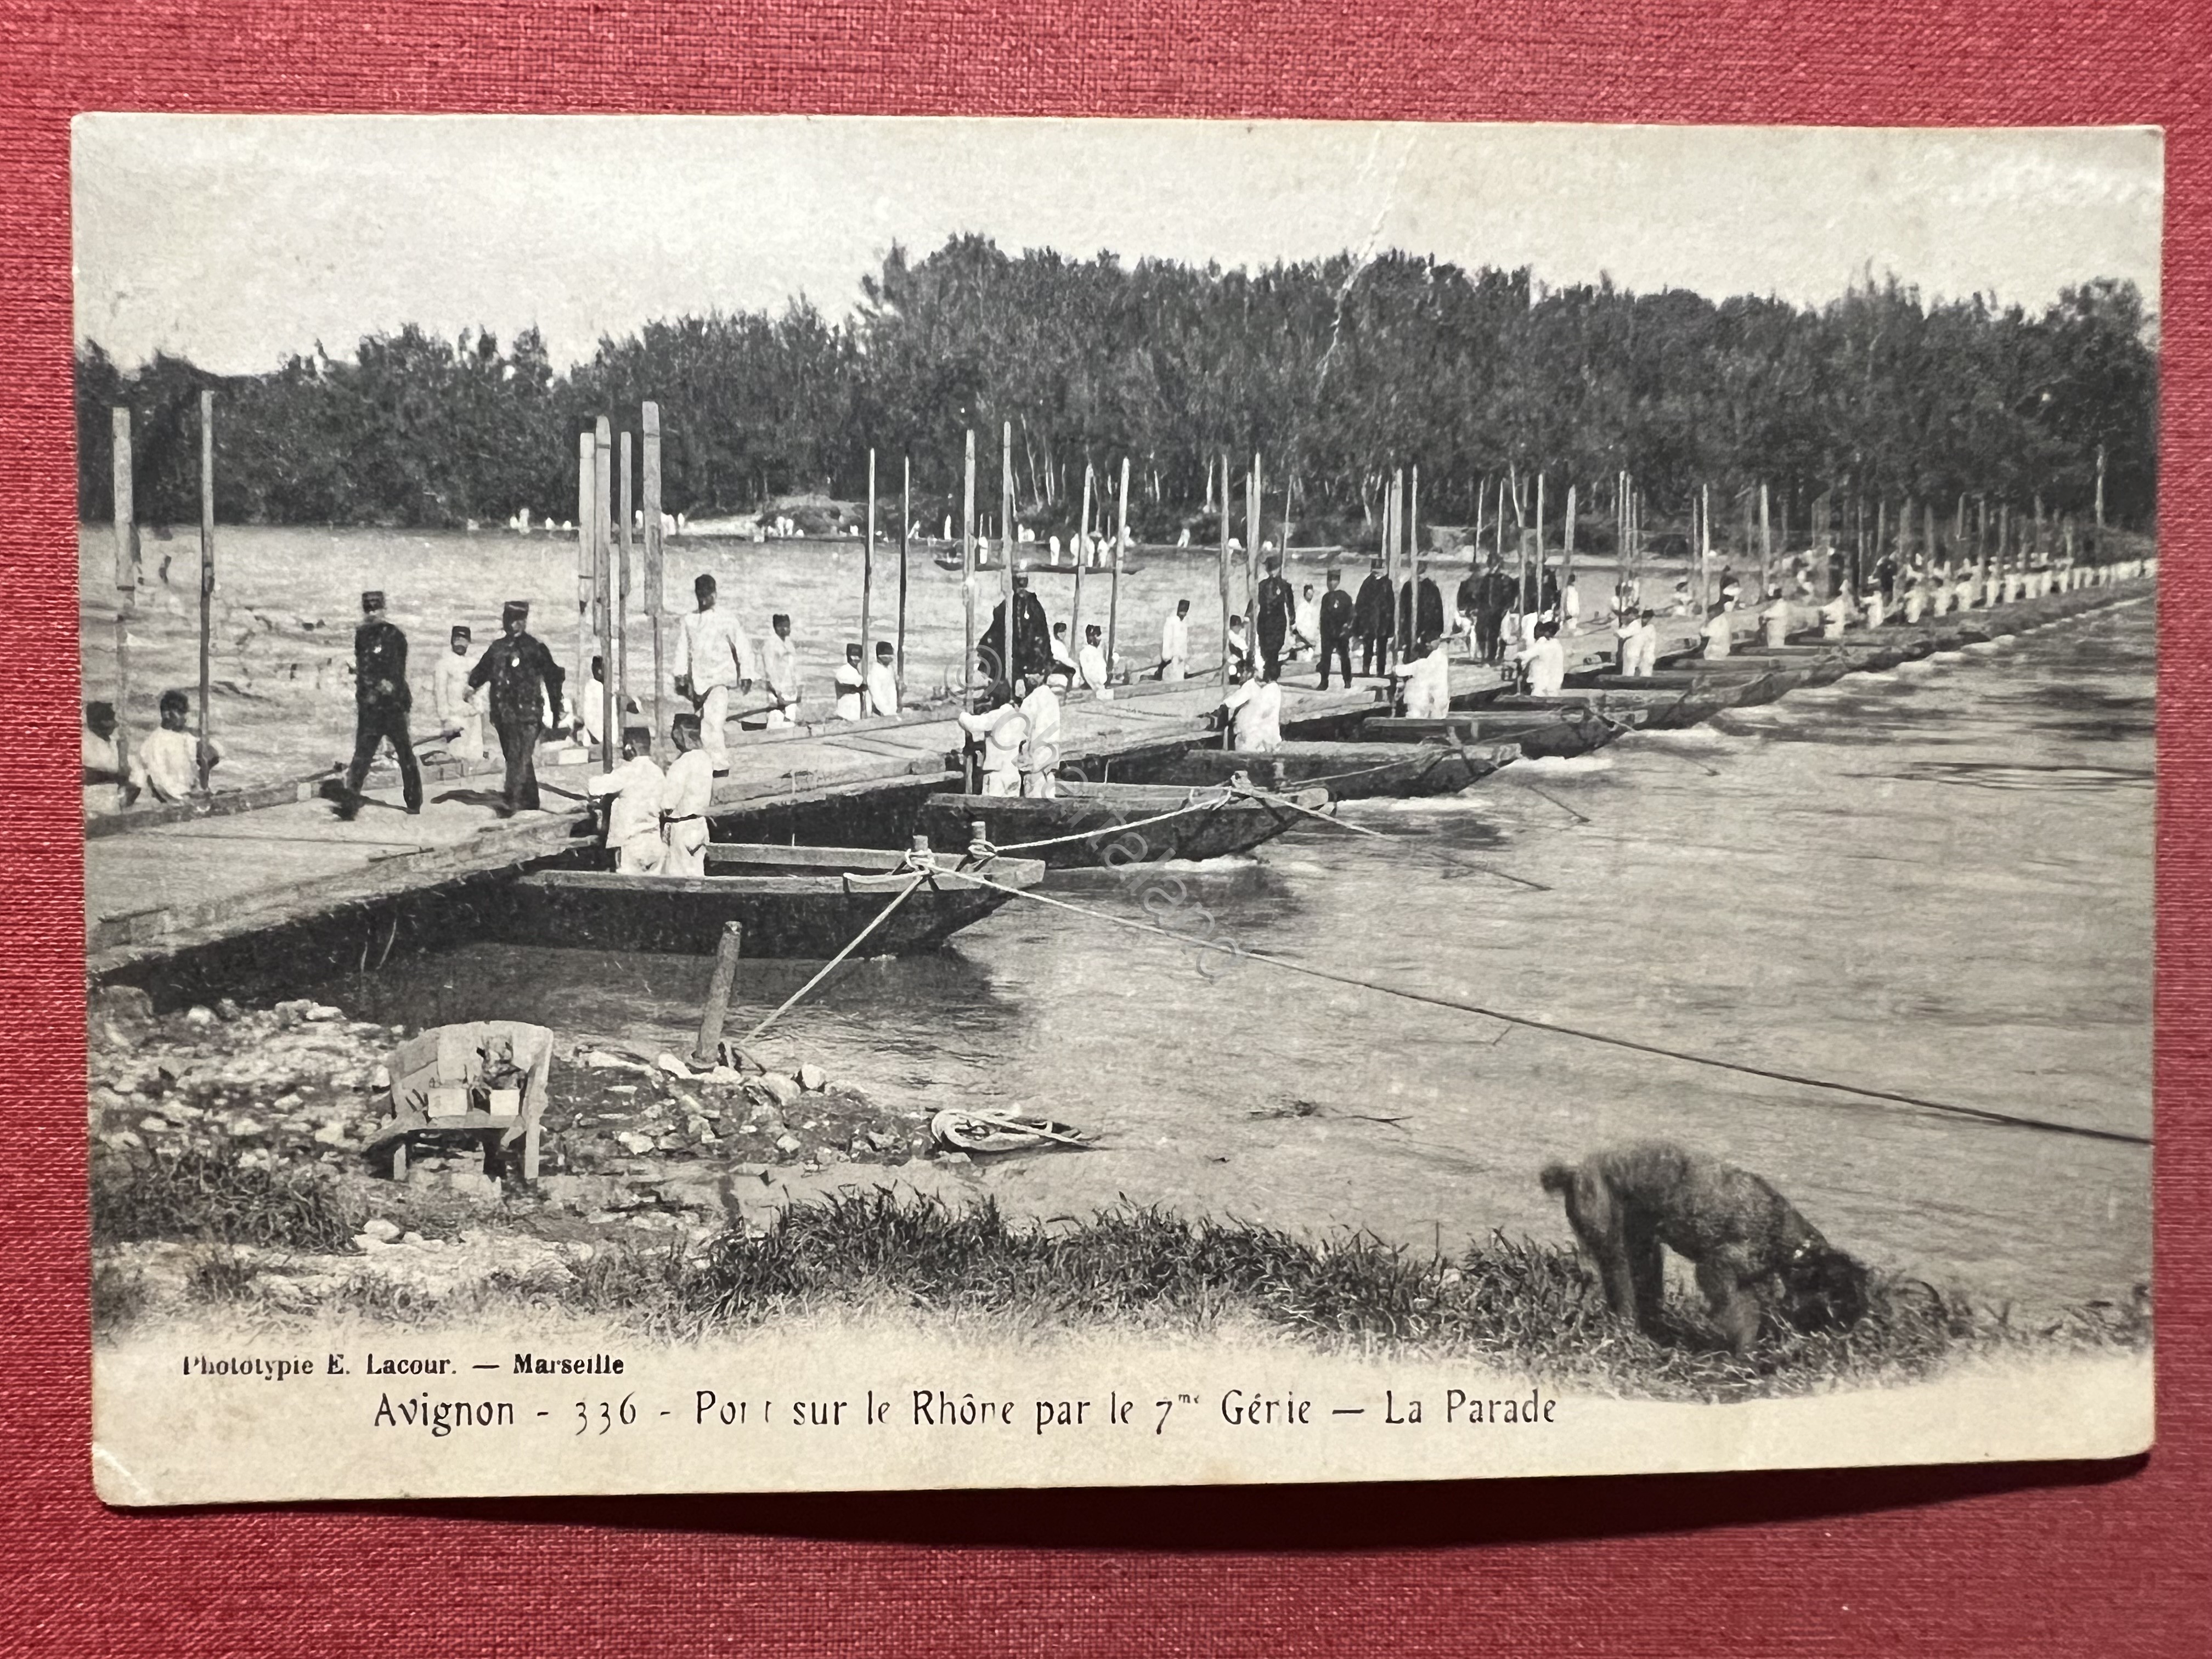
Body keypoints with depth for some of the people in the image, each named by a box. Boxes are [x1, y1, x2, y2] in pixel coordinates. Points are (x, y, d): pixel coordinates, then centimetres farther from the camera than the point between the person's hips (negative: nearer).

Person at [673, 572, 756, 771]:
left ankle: (719, 764, -21)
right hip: (698, 679, 4)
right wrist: (681, 675, 7)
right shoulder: (689, 621, 12)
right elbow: (683, 649, 15)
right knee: (705, 723, 6)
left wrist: (746, 675, -3)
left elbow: (743, 647, 2)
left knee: (713, 721, -19)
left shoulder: (727, 620, 1)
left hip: (721, 678, -4)